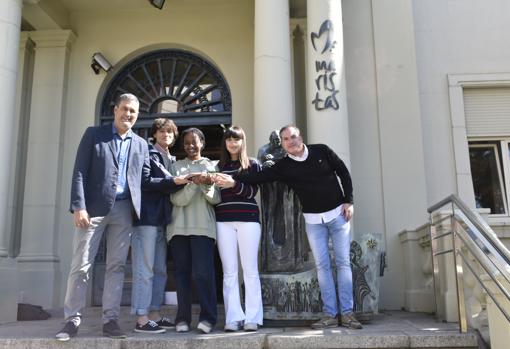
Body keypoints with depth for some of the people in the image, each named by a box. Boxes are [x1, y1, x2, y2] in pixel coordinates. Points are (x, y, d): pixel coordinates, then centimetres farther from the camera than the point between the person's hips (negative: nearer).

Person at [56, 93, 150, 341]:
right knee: (81, 265, -2)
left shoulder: (141, 144, 16)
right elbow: (79, 172, -3)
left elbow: (145, 178, 15)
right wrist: (79, 206, -13)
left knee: (116, 266, 4)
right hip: (94, 207, -3)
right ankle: (72, 319, 8)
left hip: (124, 210, 3)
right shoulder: (94, 134, 5)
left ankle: (110, 320, 10)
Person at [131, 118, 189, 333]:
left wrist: (183, 182, 2)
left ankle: (154, 315, 15)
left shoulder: (172, 160, 21)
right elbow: (145, 182, -13)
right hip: (147, 217, -8)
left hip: (162, 219, 8)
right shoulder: (147, 154, 0)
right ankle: (142, 319, -6)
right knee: (144, 269, -8)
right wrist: (174, 181, -20)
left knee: (160, 270, 9)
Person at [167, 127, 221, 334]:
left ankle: (208, 317, -3)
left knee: (203, 272, -11)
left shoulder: (211, 166, 12)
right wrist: (194, 183, -16)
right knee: (181, 272, 2)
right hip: (179, 226, 2)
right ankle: (183, 318, 9)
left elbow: (216, 198, 2)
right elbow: (177, 199, -1)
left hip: (203, 226, -1)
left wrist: (207, 185, -18)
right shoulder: (176, 167, 12)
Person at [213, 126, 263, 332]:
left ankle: (252, 318, 1)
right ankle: (233, 318, 2)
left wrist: (233, 184, -20)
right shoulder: (218, 166, 18)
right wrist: (214, 184, -5)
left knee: (250, 270, -3)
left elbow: (252, 191, -3)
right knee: (229, 272, 0)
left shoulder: (253, 165, 10)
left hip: (248, 219, -2)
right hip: (223, 221, 2)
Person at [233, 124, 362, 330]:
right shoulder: (283, 167, -3)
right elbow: (258, 177, -9)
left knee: (343, 263, -1)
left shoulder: (322, 151, -4)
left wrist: (349, 201, -2)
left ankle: (346, 312, 4)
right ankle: (330, 314, 5)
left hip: (338, 213, -1)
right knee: (322, 265, -1)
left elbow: (343, 173, 4)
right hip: (313, 220, 1)